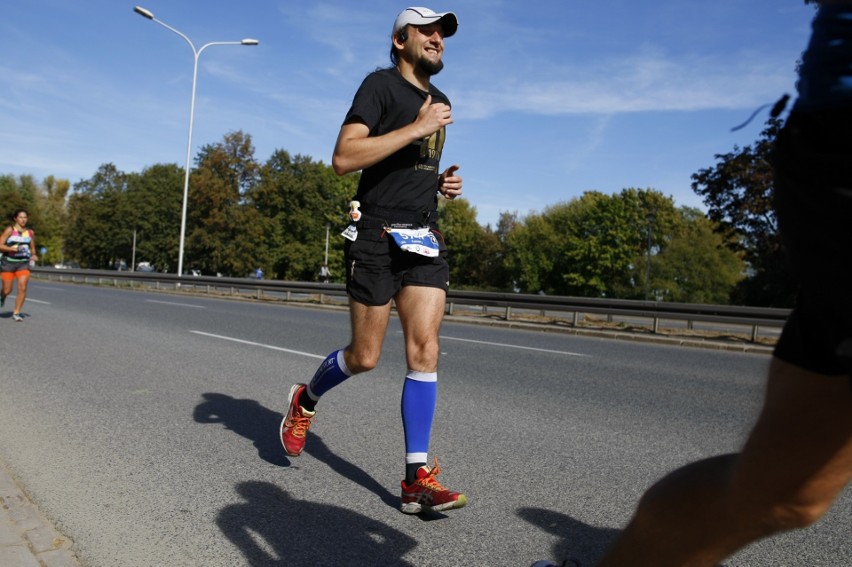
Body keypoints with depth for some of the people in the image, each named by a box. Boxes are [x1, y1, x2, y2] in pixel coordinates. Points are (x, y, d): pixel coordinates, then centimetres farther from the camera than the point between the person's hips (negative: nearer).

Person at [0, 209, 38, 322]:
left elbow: (32, 247, 20)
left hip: (23, 263, 2)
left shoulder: (30, 232, 6)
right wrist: (14, 249, -23)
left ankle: (16, 313, -1)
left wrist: (33, 256, 0)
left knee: (22, 288, -11)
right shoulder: (9, 230, -6)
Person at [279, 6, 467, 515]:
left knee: (425, 349, -6)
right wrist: (416, 127, -18)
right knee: (365, 357, 1)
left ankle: (418, 479, 0)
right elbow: (344, 158, -17)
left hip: (426, 240, 6)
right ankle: (306, 400, 33)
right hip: (378, 237, -6)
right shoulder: (382, 85, -2)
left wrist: (443, 182, 12)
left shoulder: (440, 101, 21)